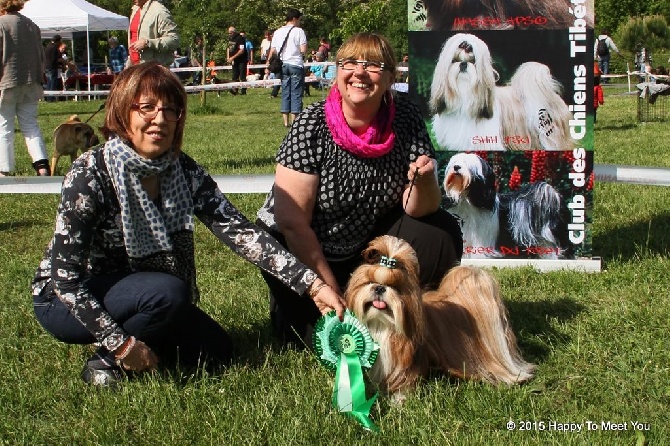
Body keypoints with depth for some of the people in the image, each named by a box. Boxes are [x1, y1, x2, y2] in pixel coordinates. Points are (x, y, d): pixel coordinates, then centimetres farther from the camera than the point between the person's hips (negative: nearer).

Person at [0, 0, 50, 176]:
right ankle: (42, 163, -6)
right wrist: (38, 80, 21)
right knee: (30, 125, 9)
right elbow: (41, 56, 14)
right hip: (30, 85, 5)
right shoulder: (31, 25, 11)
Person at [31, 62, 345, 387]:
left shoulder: (184, 171, -8)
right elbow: (65, 277, -25)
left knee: (216, 350, -8)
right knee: (168, 292, -31)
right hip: (65, 300, -6)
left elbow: (238, 231, -17)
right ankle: (107, 360, -8)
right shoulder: (90, 174, -24)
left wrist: (312, 285, -27)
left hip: (137, 294, 6)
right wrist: (120, 343, -29)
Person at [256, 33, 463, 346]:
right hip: (297, 249, -4)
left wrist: (424, 181, -34)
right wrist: (330, 290, -19)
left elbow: (417, 210, -11)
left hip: (366, 243, 4)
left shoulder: (405, 117, -11)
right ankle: (288, 308, 12)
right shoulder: (312, 125, -21)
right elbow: (292, 222, -21)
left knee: (442, 235, -17)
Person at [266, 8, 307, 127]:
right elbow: (303, 50, -12)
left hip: (283, 65, 5)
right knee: (296, 94, 0)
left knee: (285, 93, 10)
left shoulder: (277, 32, 9)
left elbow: (272, 51, 7)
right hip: (296, 65, -5)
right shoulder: (299, 31, -5)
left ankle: (285, 121, 10)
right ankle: (294, 121, -2)